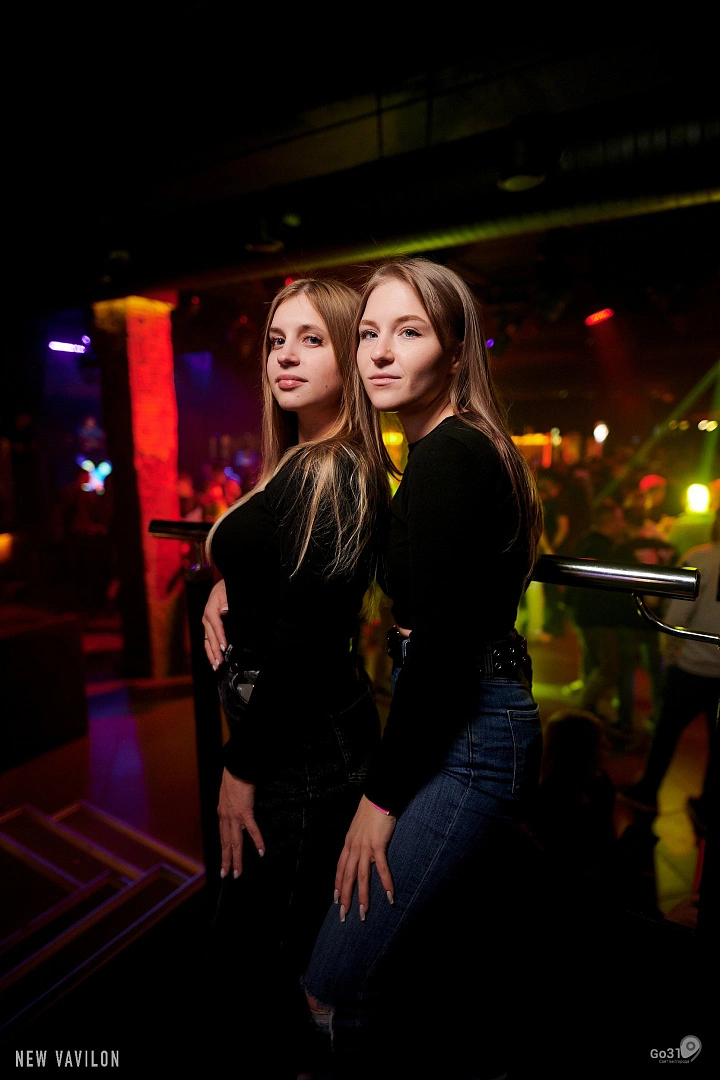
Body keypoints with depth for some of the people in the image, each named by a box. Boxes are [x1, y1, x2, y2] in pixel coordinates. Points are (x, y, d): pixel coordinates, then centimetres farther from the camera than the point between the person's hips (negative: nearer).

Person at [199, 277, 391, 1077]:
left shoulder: (335, 474, -20)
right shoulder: (299, 464, 8)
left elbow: (302, 642, -22)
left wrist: (242, 769, -14)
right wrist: (224, 587, 0)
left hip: (301, 744, -9)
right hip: (283, 732, 9)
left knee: (255, 960, 11)